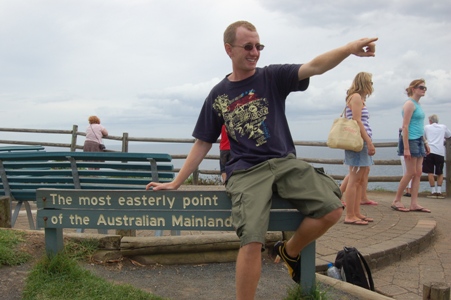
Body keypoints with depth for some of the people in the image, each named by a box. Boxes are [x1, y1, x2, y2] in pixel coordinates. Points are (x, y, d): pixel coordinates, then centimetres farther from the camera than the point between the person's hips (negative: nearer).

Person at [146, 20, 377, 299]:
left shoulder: (272, 76, 6)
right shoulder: (217, 96, 8)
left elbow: (314, 67, -11)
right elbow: (202, 144, 13)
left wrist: (349, 48, -30)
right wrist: (176, 183, 10)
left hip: (285, 161, 2)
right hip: (246, 172, -1)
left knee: (331, 210, -17)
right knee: (252, 241, -23)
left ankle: (289, 250, 11)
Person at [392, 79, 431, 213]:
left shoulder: (418, 104, 16)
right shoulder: (410, 104, -11)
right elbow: (405, 126, -16)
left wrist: (425, 143, 18)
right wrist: (406, 148, -21)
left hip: (419, 141, 9)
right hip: (410, 140, -9)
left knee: (418, 173, 6)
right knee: (411, 173, -6)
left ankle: (414, 204, 8)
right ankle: (396, 201, 4)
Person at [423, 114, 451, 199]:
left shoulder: (426, 127, 12)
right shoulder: (443, 127, 14)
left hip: (430, 151, -2)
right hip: (440, 152, 2)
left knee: (430, 172, -1)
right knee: (440, 173, 11)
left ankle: (433, 192, -4)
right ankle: (439, 192, 3)